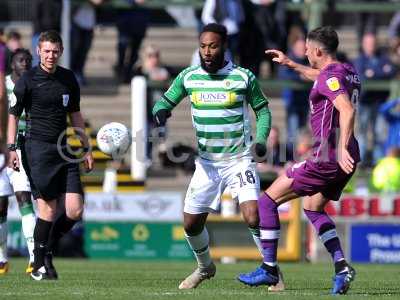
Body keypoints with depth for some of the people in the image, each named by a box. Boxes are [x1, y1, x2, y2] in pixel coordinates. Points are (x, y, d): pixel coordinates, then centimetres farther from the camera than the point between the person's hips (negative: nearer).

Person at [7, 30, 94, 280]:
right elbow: (14, 114, 3)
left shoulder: (69, 79, 11)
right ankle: (40, 264, 6)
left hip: (64, 150, 5)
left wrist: (86, 148, 18)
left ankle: (47, 249, 19)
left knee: (75, 211, -4)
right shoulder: (28, 80, -3)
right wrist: (11, 148, -6)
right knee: (48, 210, -9)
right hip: (38, 149, -5)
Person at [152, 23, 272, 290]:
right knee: (191, 224, 6)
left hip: (239, 160, -4)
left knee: (253, 217, -21)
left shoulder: (243, 77, -6)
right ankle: (205, 267, 34)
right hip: (206, 163, 4)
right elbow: (165, 101, 9)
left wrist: (261, 139, -12)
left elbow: (262, 109, 5)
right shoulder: (188, 77, 0)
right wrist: (161, 112, -15)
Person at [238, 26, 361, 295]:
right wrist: (290, 64, 43)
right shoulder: (348, 71, 14)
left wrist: (342, 148, -38)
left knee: (268, 201, 1)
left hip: (327, 158, -10)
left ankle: (269, 268, 2)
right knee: (313, 208, 27)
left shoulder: (330, 77, -15)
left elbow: (347, 109, -31)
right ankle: (341, 266, 10)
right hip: (345, 160, 10)